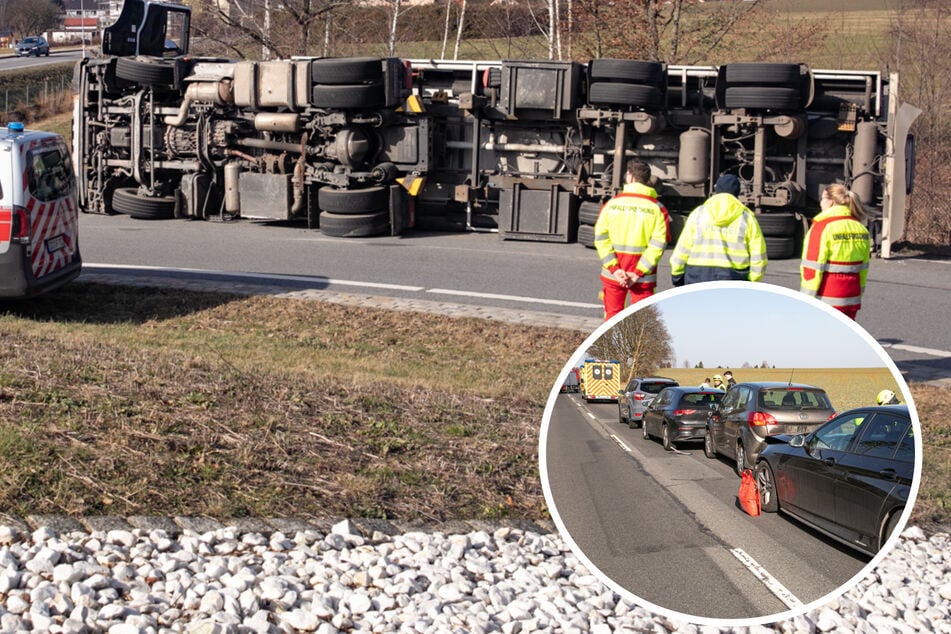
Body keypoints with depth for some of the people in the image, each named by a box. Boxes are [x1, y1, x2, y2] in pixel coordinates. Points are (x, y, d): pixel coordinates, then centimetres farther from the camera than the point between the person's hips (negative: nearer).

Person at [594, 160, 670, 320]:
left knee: (612, 314, 11)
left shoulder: (611, 204, 0)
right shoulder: (657, 208, -4)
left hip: (613, 274, 1)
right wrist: (639, 273, -11)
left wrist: (614, 269, -8)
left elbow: (601, 238, -5)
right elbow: (658, 244, -11)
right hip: (644, 277, -1)